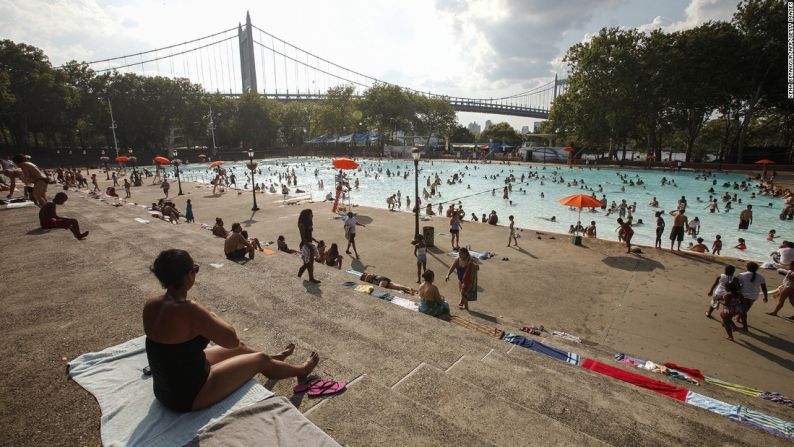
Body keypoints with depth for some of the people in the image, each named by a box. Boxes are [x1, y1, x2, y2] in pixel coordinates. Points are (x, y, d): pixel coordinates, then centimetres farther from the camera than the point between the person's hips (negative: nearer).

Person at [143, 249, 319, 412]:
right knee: (261, 359, 11)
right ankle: (301, 370, 39)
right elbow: (230, 338, -23)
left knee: (238, 348, 26)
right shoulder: (187, 310, -33)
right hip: (189, 395, -8)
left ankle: (273, 358, 56)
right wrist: (211, 317, -7)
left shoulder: (151, 304, -7)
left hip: (164, 388, 8)